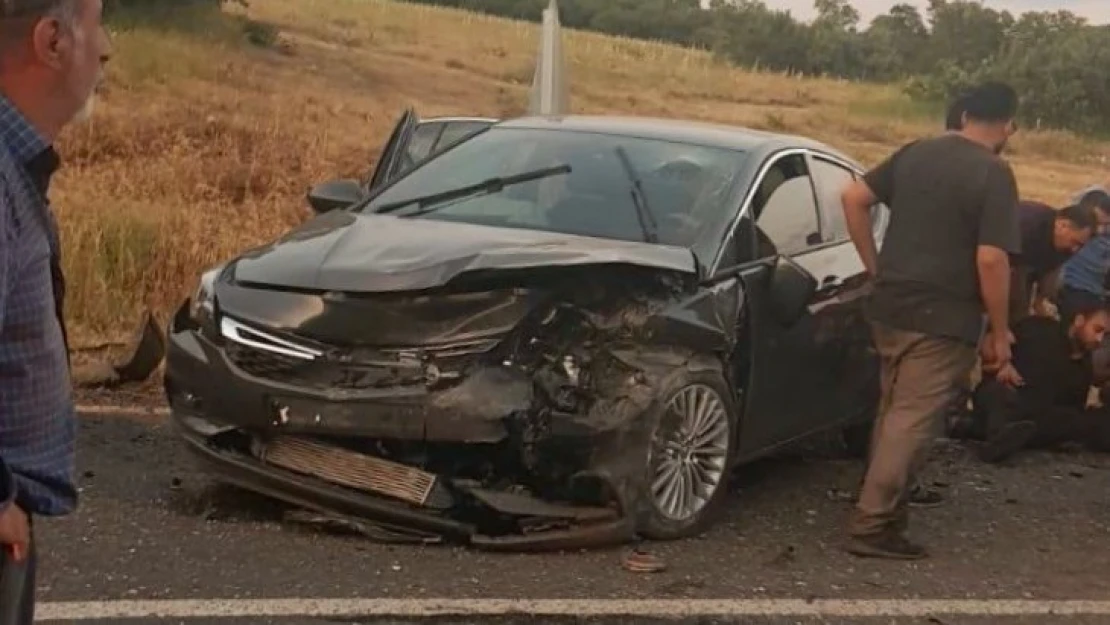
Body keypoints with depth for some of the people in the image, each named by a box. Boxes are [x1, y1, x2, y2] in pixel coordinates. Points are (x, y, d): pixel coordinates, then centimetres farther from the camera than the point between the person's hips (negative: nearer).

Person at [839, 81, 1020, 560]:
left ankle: (881, 506, 30)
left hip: (890, 307, 7)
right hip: (943, 318, -7)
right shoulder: (995, 174, -11)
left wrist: (874, 267, 13)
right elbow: (991, 260, -18)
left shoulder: (914, 153, 9)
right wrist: (1000, 331, -9)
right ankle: (872, 525, -4)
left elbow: (853, 197, 9)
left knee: (893, 412, 20)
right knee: (912, 421, -3)